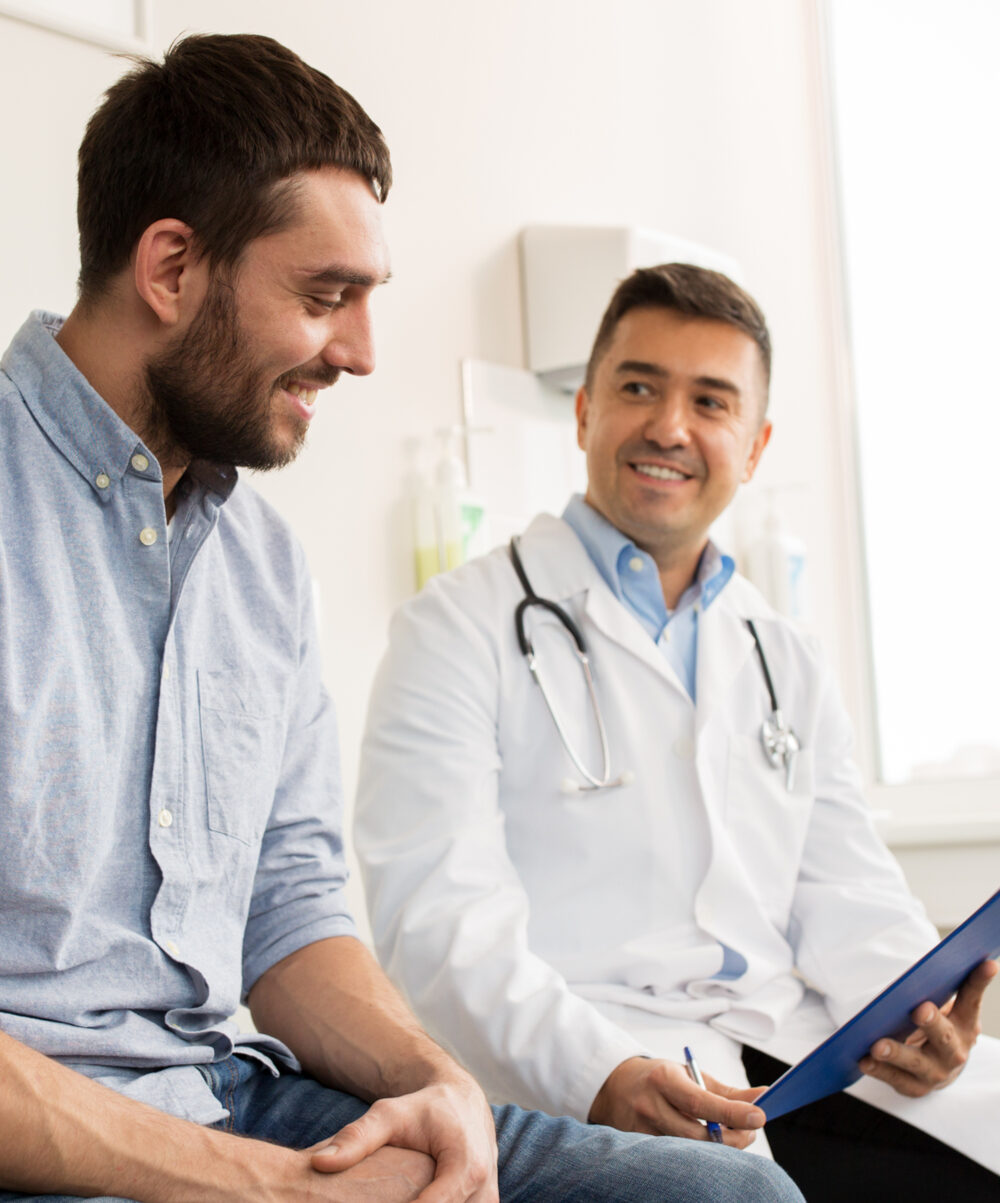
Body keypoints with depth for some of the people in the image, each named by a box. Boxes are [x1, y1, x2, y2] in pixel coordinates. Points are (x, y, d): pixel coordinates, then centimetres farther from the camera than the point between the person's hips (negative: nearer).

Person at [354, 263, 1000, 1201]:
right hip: (572, 1079, -6)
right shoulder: (461, 628, 3)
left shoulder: (785, 664, 23)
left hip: (788, 1047, 6)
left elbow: (847, 895, 16)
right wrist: (596, 1071, -25)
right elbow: (442, 917, -9)